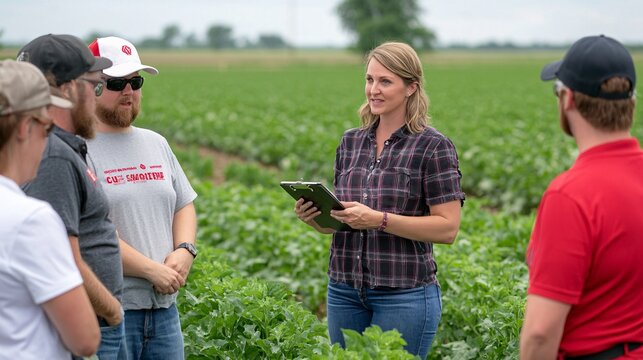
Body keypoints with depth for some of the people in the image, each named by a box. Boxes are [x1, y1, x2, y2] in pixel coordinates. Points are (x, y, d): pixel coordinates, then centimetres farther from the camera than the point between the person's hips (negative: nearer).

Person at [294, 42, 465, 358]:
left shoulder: (433, 146, -7)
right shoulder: (350, 142, 10)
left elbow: (448, 228, -12)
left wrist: (379, 219, -21)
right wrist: (314, 217, -4)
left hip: (404, 294, -5)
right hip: (344, 289, 6)